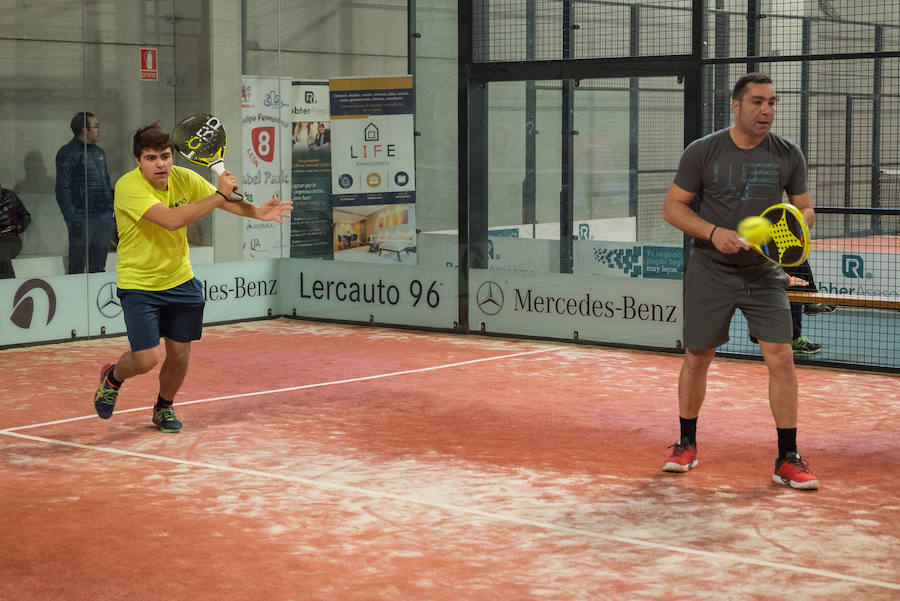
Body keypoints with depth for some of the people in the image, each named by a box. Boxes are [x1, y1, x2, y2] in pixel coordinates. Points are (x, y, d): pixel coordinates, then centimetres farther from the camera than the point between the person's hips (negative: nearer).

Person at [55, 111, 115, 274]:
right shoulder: (68, 153, -6)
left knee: (99, 268, 12)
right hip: (83, 218, -7)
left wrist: (111, 211, 16)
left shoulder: (99, 152, 18)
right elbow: (63, 190, -11)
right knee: (77, 268, -6)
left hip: (104, 217, 7)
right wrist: (72, 220, -17)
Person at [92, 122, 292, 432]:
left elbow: (226, 199, 4)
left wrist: (256, 211, -17)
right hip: (139, 284, -5)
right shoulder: (129, 187, -24)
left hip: (180, 281, 5)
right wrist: (218, 194, -32)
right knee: (145, 359, -10)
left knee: (179, 354, 7)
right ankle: (112, 377, 25)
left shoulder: (184, 178, -6)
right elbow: (172, 219, -36)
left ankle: (165, 407, 35)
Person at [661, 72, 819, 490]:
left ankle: (788, 460, -1)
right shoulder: (702, 152, -6)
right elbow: (673, 207, -3)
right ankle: (686, 445, 27)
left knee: (781, 357, -10)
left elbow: (804, 208, 9)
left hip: (765, 273, 1)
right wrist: (713, 232, -19)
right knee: (697, 358, 7)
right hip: (710, 272, -1)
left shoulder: (788, 155, 0)